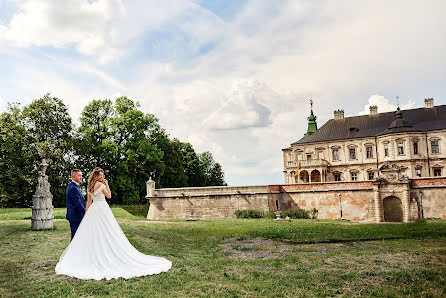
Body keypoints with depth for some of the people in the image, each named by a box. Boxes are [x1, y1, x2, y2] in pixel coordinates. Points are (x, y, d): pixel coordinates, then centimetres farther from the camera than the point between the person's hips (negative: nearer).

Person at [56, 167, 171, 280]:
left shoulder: (89, 186, 11)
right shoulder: (100, 184, -9)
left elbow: (88, 201, 14)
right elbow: (109, 195, 1)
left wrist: (86, 214, 17)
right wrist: (107, 184, 6)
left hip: (92, 209, 7)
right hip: (102, 208, -7)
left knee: (91, 234, 7)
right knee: (107, 233, -3)